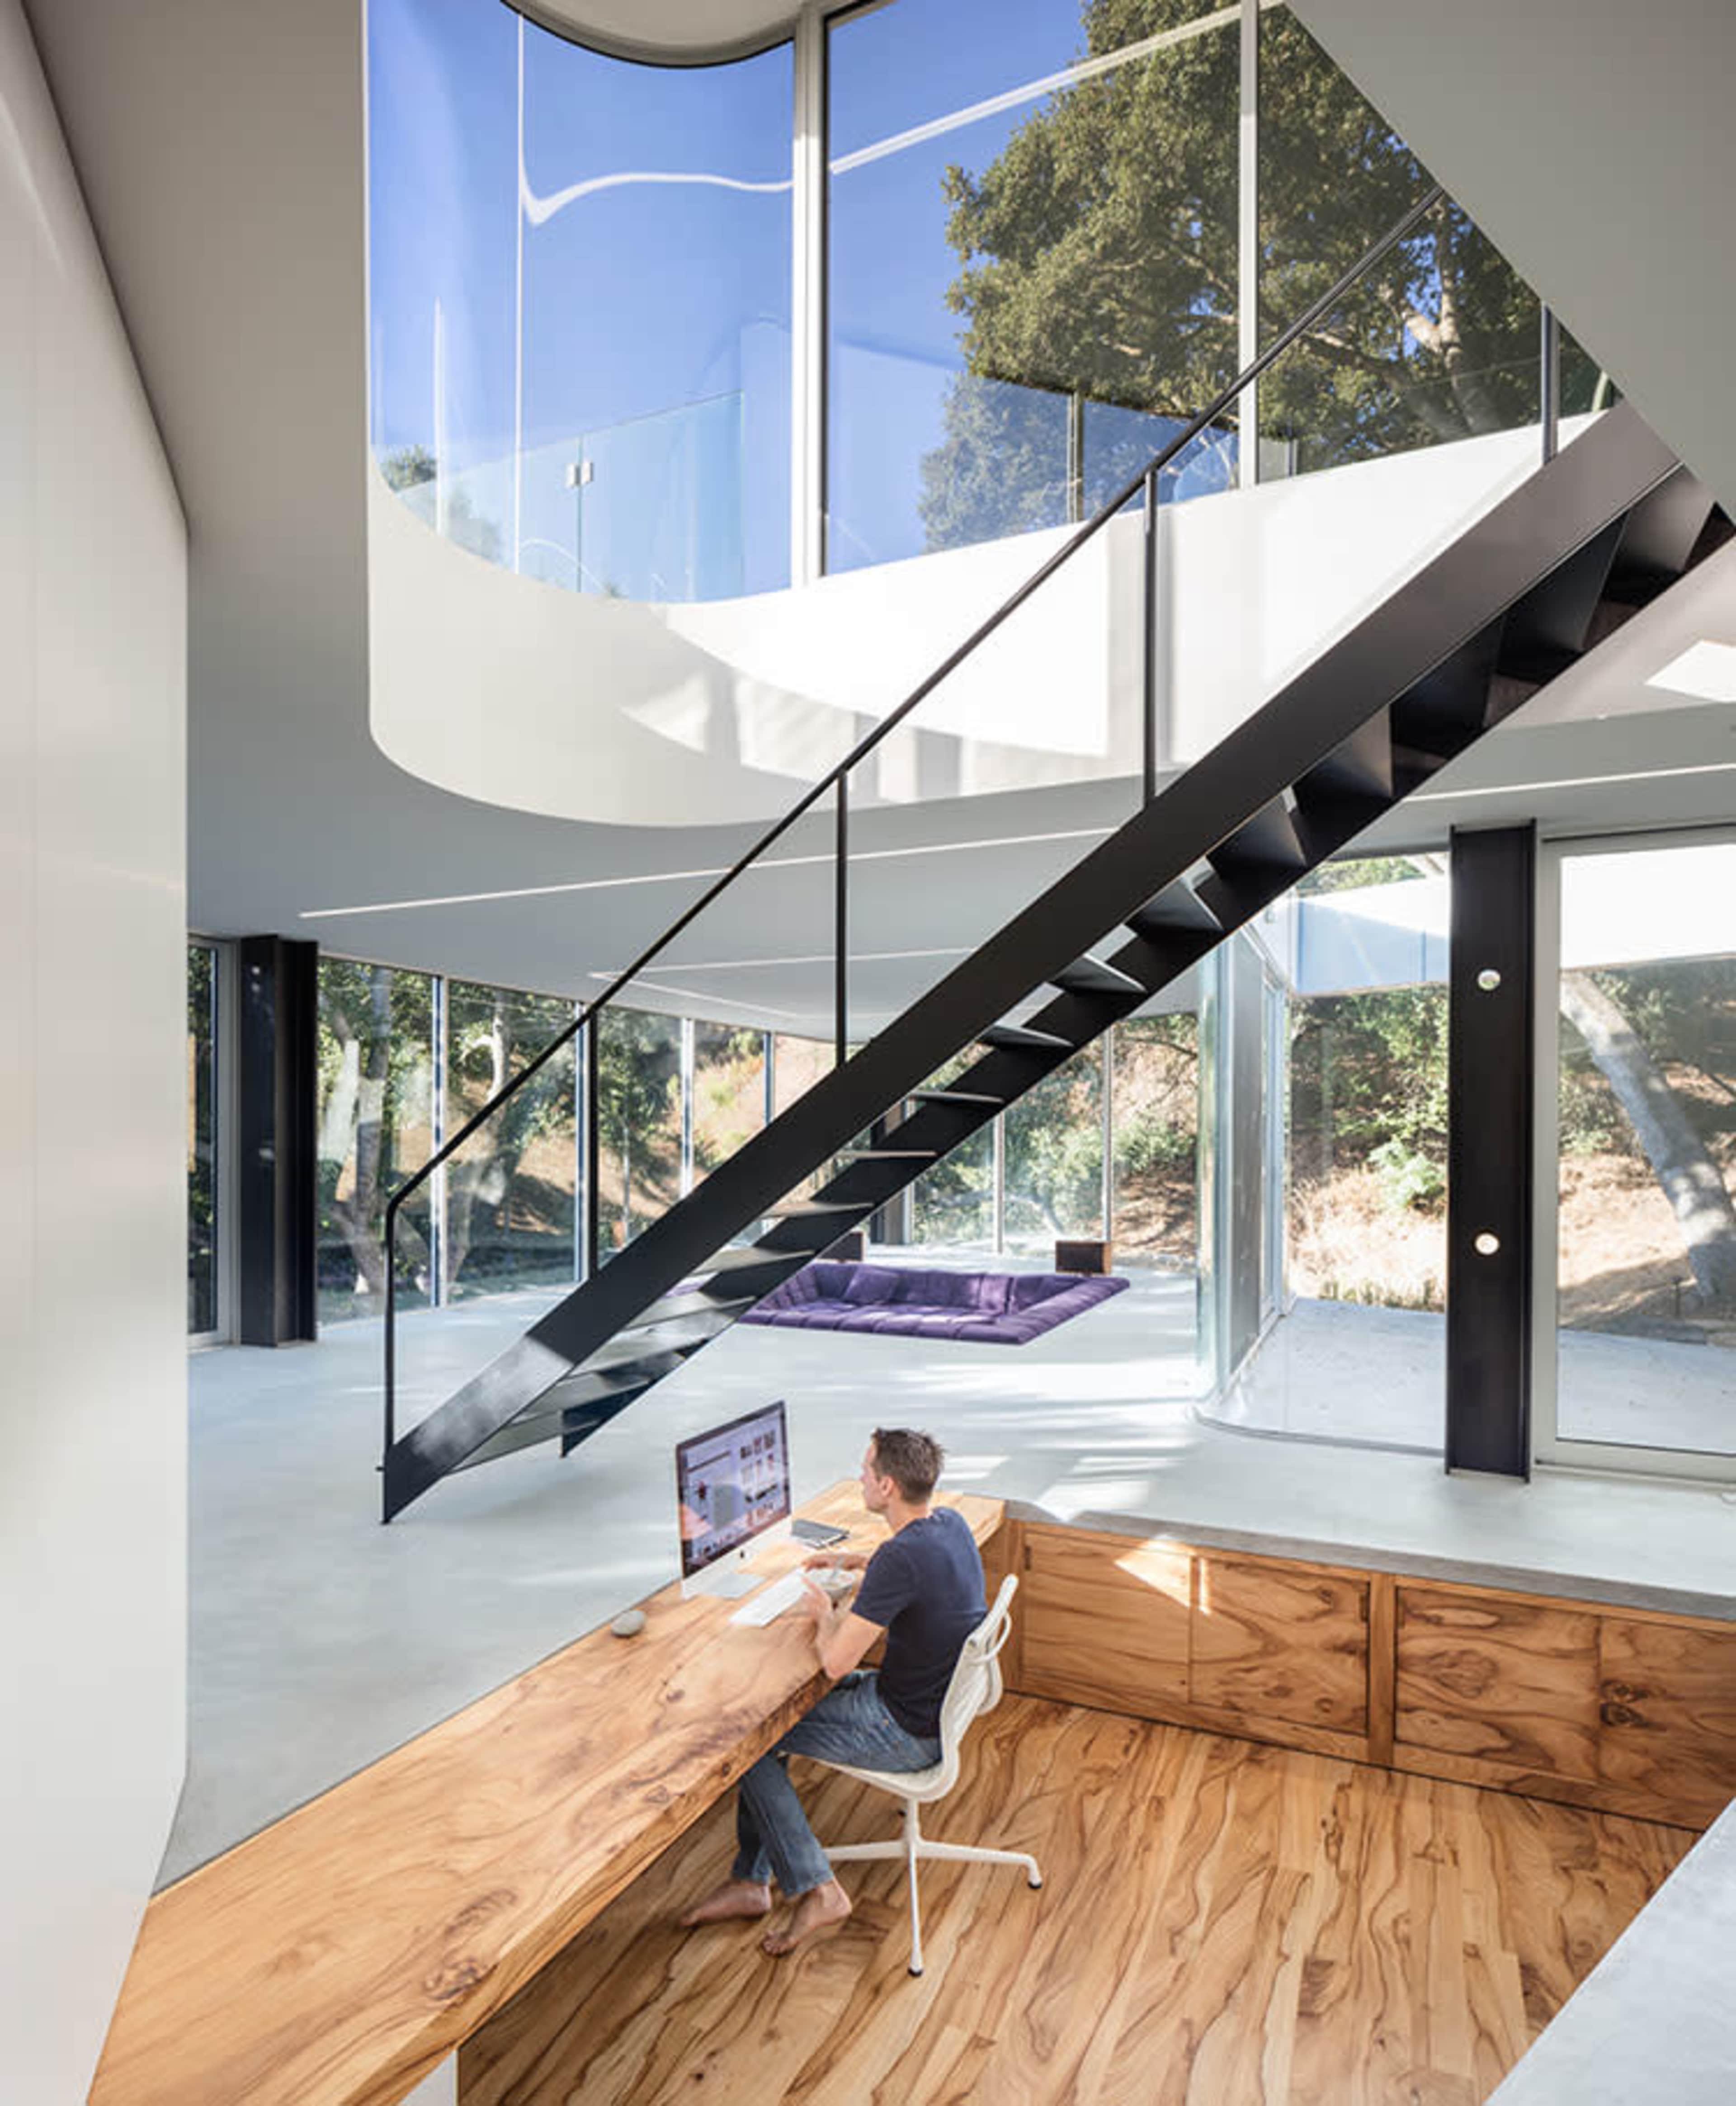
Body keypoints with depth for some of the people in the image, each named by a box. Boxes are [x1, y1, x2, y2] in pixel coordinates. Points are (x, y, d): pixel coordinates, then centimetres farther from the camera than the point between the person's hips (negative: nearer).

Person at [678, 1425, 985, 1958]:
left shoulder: (901, 1558, -32)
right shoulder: (951, 1524, -3)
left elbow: (836, 1662, -26)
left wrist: (826, 1614, -6)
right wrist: (857, 1561, 17)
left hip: (909, 1732, -9)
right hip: (940, 1698, 9)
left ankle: (816, 1891, 10)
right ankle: (750, 1879, 22)